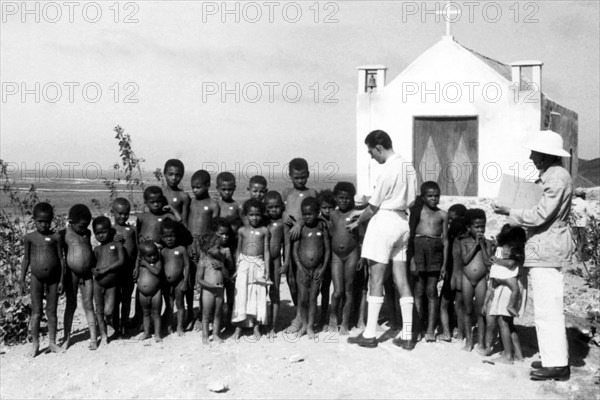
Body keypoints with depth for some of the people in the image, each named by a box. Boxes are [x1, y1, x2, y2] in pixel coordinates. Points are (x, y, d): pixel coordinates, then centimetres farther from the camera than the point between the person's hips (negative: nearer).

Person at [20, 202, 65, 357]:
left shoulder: (56, 237, -3)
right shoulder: (29, 237, 0)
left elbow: (61, 259, 0)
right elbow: (26, 259, 7)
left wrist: (61, 281, -2)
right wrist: (22, 279, 4)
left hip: (53, 278, 0)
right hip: (36, 278, 0)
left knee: (51, 311, 8)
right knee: (36, 312, 2)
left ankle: (52, 342, 18)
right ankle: (35, 343, 12)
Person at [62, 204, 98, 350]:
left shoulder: (87, 233, 9)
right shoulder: (64, 234, -7)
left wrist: (95, 267, 15)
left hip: (87, 274, 4)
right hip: (72, 273, -4)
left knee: (88, 305, 5)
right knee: (71, 305, 6)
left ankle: (93, 338, 8)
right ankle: (67, 338, 18)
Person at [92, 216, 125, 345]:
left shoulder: (116, 245, 1)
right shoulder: (97, 249, 12)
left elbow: (121, 261, -10)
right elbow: (92, 264, 11)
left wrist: (106, 269, -17)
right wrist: (94, 270, -12)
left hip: (112, 284, -4)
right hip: (98, 283, 4)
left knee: (108, 312, -11)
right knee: (99, 311, 8)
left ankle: (117, 329, 18)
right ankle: (103, 335, 23)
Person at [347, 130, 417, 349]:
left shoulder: (388, 170, -16)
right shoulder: (408, 166, 8)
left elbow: (373, 206, -10)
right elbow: (410, 199, 10)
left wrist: (358, 222, 6)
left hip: (384, 221, -8)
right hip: (402, 221, 8)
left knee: (376, 278, -2)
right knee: (401, 279, 8)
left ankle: (370, 334, 4)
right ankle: (407, 335, 10)